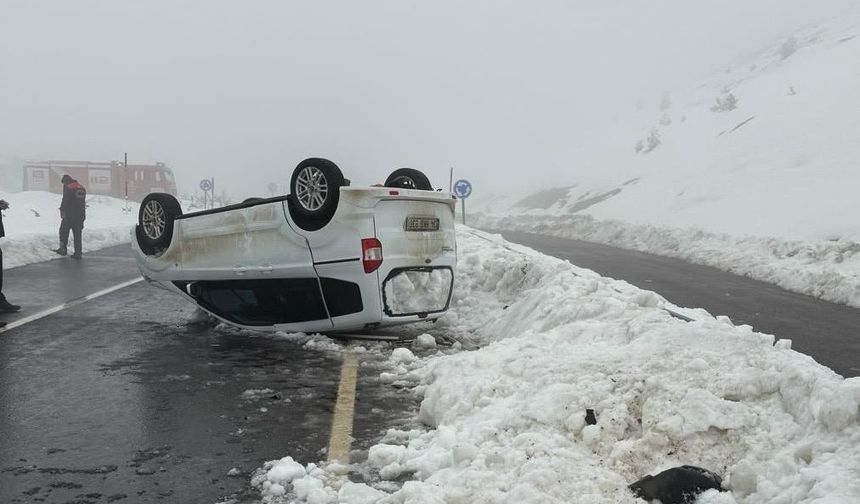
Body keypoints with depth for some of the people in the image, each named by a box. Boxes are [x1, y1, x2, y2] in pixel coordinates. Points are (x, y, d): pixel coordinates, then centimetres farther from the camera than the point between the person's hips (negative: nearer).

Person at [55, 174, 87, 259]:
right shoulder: (82, 188, 12)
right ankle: (78, 253, 7)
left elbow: (65, 201, -16)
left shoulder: (68, 187, -10)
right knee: (77, 234, 8)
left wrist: (62, 211, -7)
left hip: (70, 215, -6)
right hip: (81, 215, 6)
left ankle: (63, 249, 15)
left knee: (63, 231, 11)